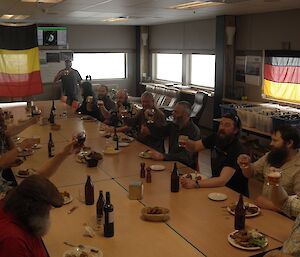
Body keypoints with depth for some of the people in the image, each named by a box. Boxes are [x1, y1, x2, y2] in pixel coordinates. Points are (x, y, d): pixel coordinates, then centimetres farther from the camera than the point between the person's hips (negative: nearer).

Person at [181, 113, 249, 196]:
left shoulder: (237, 150, -24)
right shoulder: (216, 138, -4)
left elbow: (222, 180, -32)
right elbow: (194, 147, 8)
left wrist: (196, 184, -42)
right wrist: (186, 142, -15)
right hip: (216, 185, 6)